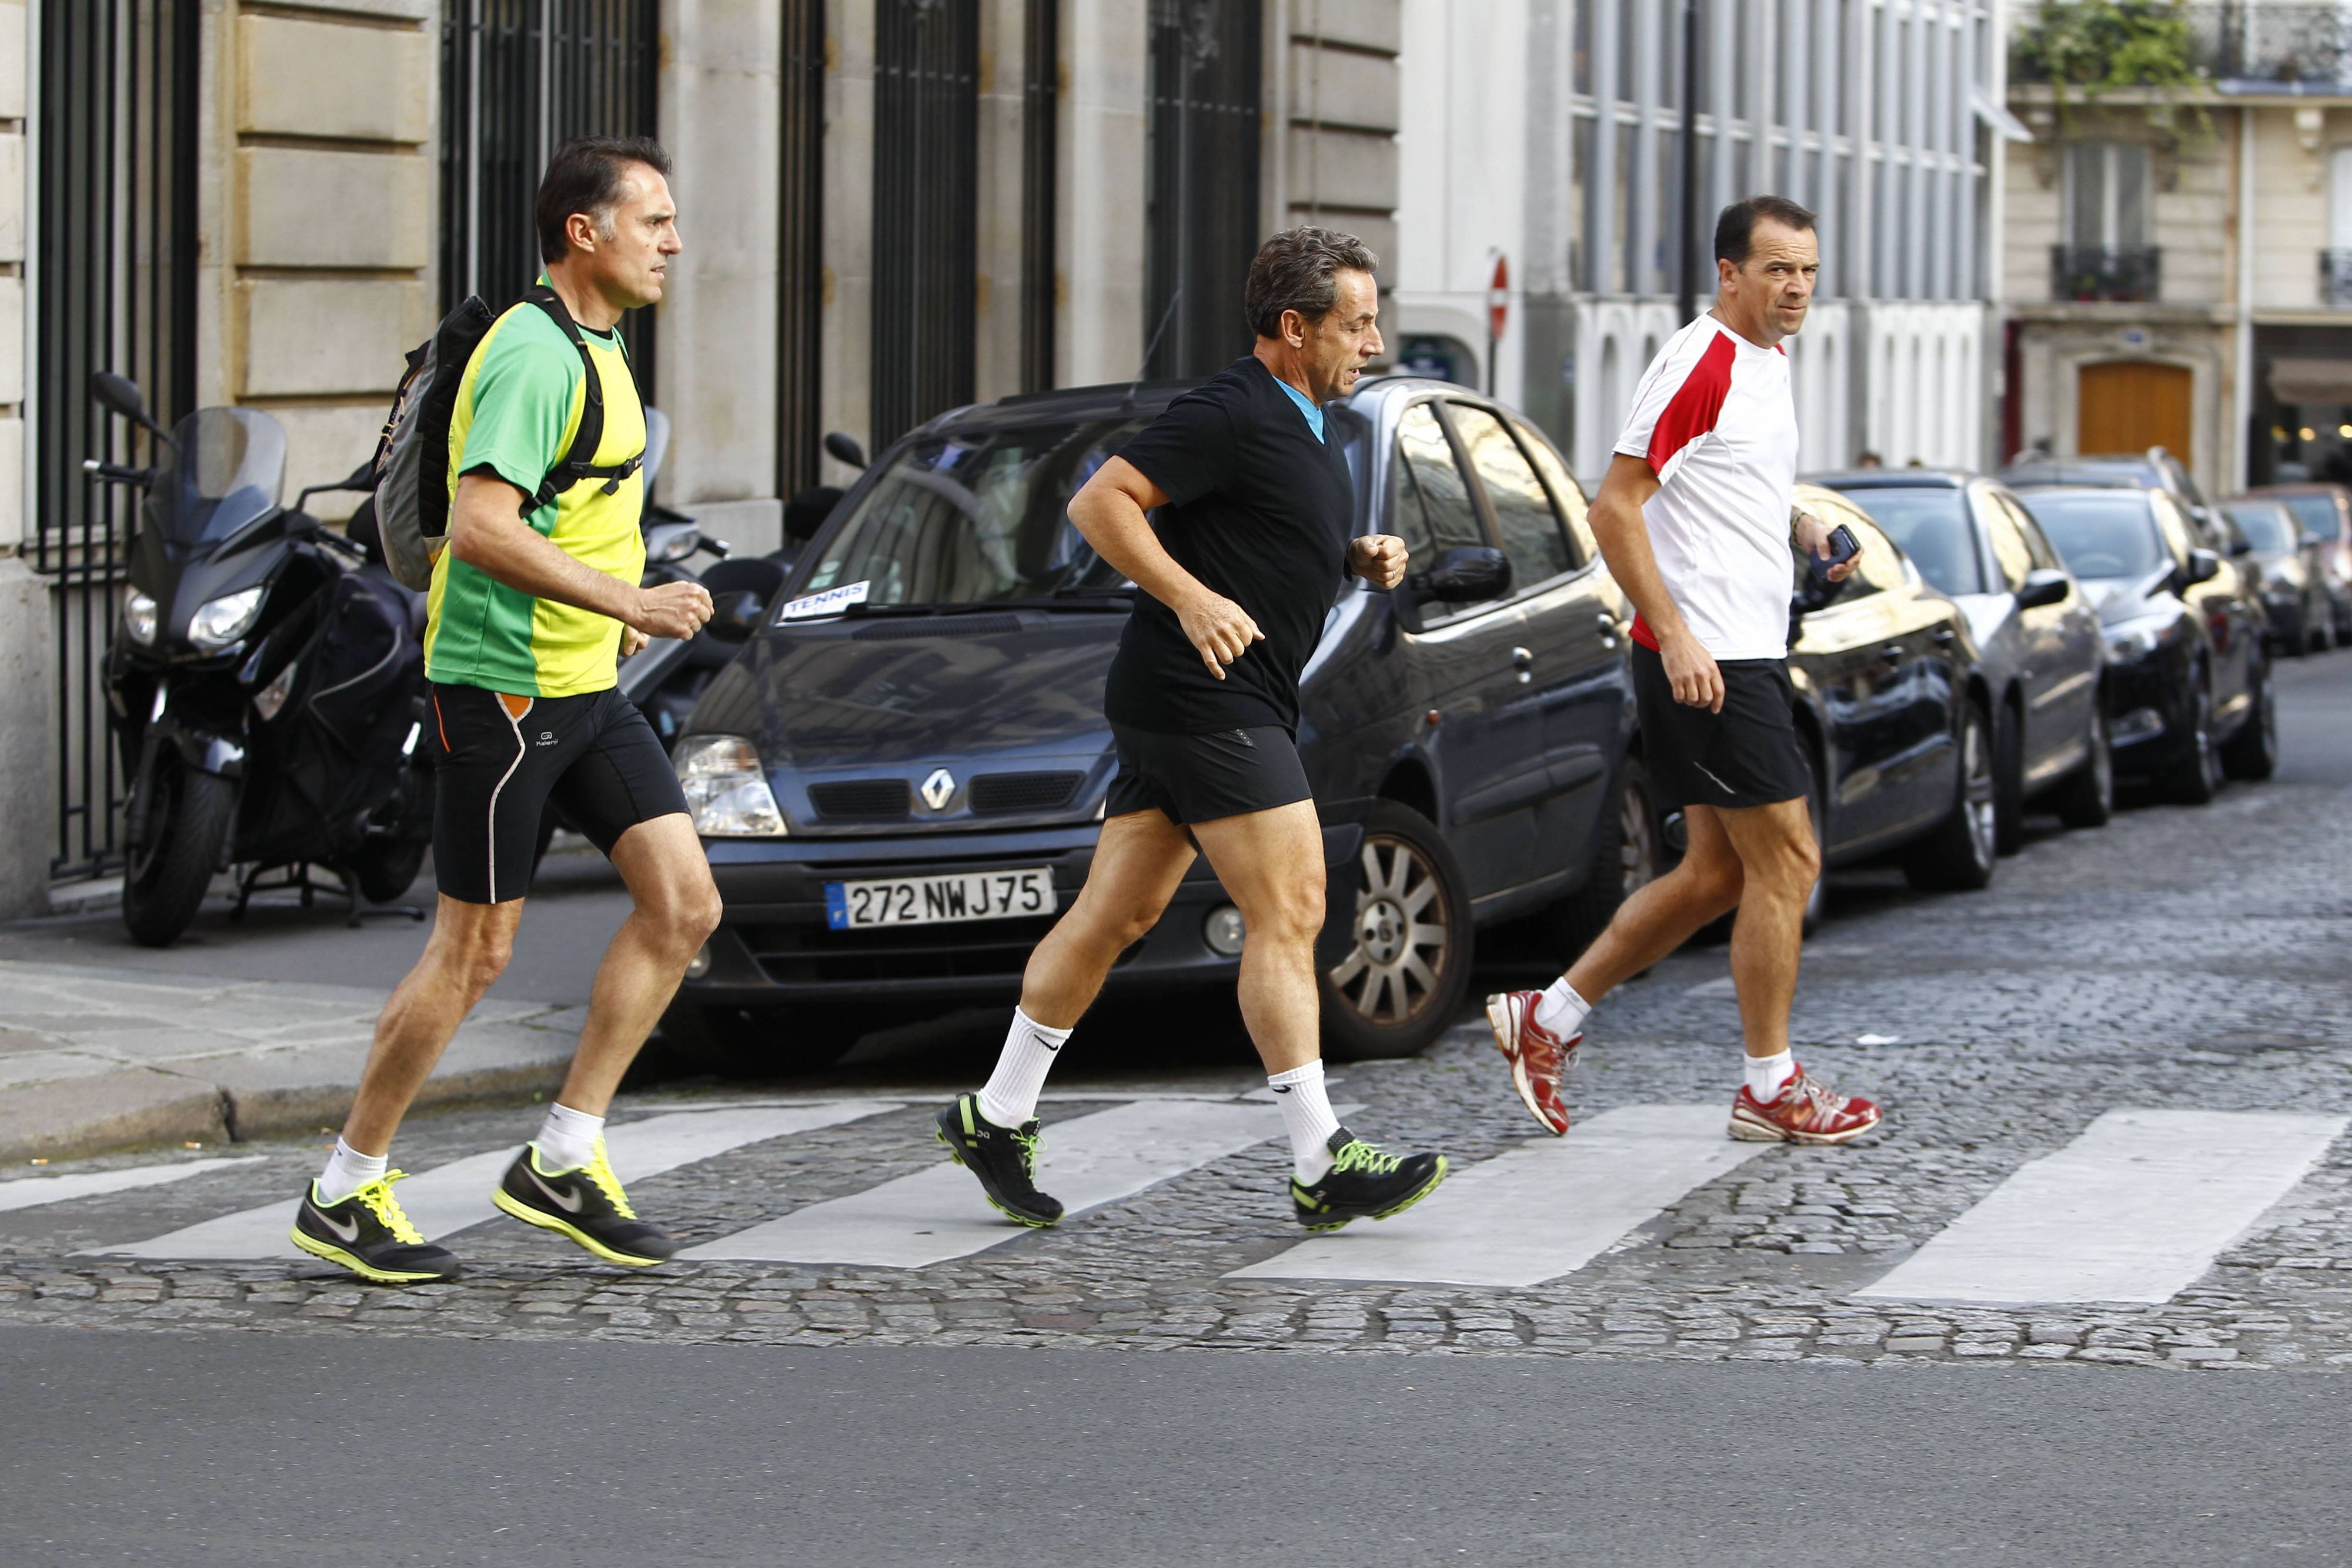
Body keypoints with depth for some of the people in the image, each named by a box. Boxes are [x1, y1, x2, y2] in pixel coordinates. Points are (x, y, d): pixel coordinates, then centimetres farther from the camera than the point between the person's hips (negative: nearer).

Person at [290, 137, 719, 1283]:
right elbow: (481, 526, -28)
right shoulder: (532, 357, -18)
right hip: (500, 686, -10)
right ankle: (342, 1196, 11)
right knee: (474, 952, -2)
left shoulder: (596, 346, 14)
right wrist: (625, 601, -26)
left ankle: (561, 1163, 8)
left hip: (584, 686, 10)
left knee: (685, 905, 2)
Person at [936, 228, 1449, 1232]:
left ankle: (997, 1116, 20)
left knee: (1114, 916, 13)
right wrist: (1194, 600, -27)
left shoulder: (1296, 424, 17)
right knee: (1287, 915, -11)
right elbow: (1100, 503, -19)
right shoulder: (1233, 415, -15)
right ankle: (1322, 1167, -11)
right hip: (1205, 701, -10)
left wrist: (1359, 558, 13)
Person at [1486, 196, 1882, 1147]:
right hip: (1704, 656, -10)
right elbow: (1615, 508, -17)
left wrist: (1801, 531, 10)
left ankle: (1547, 1018, 18)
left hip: (1748, 653, 10)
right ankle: (1771, 1088, 3)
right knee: (1787, 860, -6)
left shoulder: (1768, 362, 16)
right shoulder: (1699, 362, -14)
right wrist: (1675, 633, -23)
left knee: (1720, 872, 11)